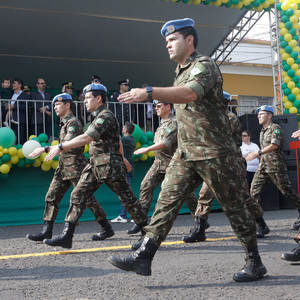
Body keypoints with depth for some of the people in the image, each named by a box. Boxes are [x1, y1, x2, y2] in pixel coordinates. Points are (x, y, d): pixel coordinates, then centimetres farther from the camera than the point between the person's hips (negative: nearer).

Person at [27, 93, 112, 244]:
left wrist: (44, 149, -28)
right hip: (63, 167, 9)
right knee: (51, 196, 2)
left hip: (75, 166, -9)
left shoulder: (73, 122, -11)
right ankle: (46, 231, 3)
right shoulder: (64, 123, 19)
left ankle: (107, 228, 7)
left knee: (87, 198, -4)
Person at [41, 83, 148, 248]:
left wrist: (60, 147, -30)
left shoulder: (105, 116, -14)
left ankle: (145, 227, 18)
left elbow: (86, 138, -27)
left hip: (109, 166, -9)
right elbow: (117, 139, 29)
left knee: (127, 198, 2)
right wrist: (122, 157, 42)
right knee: (77, 195, -1)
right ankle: (66, 236, -3)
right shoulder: (98, 116, 17)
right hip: (94, 165, 9)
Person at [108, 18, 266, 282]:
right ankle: (143, 257, -5)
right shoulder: (181, 70, 16)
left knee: (233, 206, 2)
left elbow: (189, 93, -33)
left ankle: (255, 262, 15)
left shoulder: (204, 65, -12)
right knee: (167, 200, -2)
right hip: (186, 153, 8)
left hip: (214, 153, -8)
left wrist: (149, 92, -43)